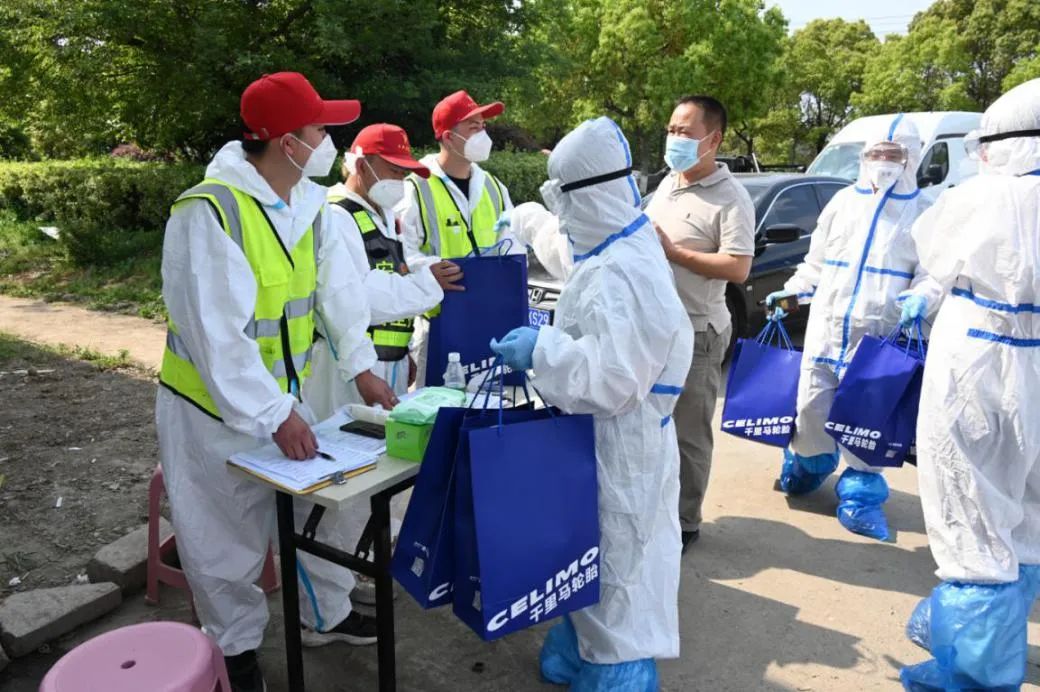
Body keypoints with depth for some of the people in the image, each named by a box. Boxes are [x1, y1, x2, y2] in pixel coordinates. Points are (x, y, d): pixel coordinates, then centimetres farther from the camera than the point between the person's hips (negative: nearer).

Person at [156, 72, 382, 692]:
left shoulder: (312, 204, -2)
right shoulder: (209, 212, -25)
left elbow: (339, 288, 1)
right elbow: (217, 332, -28)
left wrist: (360, 365, -6)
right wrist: (272, 415, -27)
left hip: (287, 395, 7)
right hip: (217, 408, -6)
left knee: (318, 507, 18)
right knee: (228, 542, 11)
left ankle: (326, 613, 41)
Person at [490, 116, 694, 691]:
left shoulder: (621, 274, -27)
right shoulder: (625, 250, 7)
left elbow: (613, 378, -31)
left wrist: (541, 350, -24)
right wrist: (550, 334, 8)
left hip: (620, 447, -10)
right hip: (603, 438, 10)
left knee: (617, 570, 7)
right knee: (594, 558, 24)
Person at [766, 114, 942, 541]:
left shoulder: (923, 213, 4)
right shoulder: (843, 203, 11)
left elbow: (934, 273, 1)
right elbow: (816, 262, 16)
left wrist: (920, 298, -19)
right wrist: (792, 291, 4)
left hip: (880, 336, -3)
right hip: (825, 329, 3)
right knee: (812, 406, 8)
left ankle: (861, 495, 14)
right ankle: (808, 467, 34)